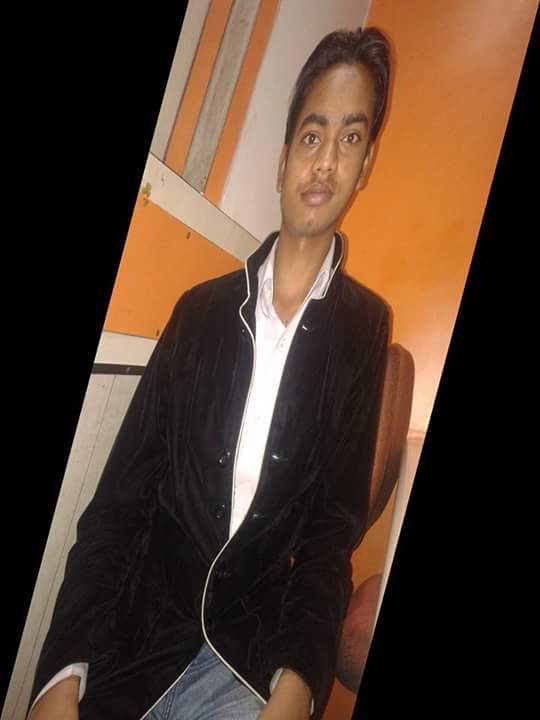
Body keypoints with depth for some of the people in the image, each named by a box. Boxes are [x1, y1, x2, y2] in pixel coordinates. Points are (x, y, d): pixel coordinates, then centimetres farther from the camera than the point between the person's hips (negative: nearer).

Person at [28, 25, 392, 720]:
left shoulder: (365, 327, 0)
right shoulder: (199, 310, 4)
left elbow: (338, 520, -2)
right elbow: (119, 497, 0)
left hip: (256, 650, -1)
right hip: (139, 631, 2)